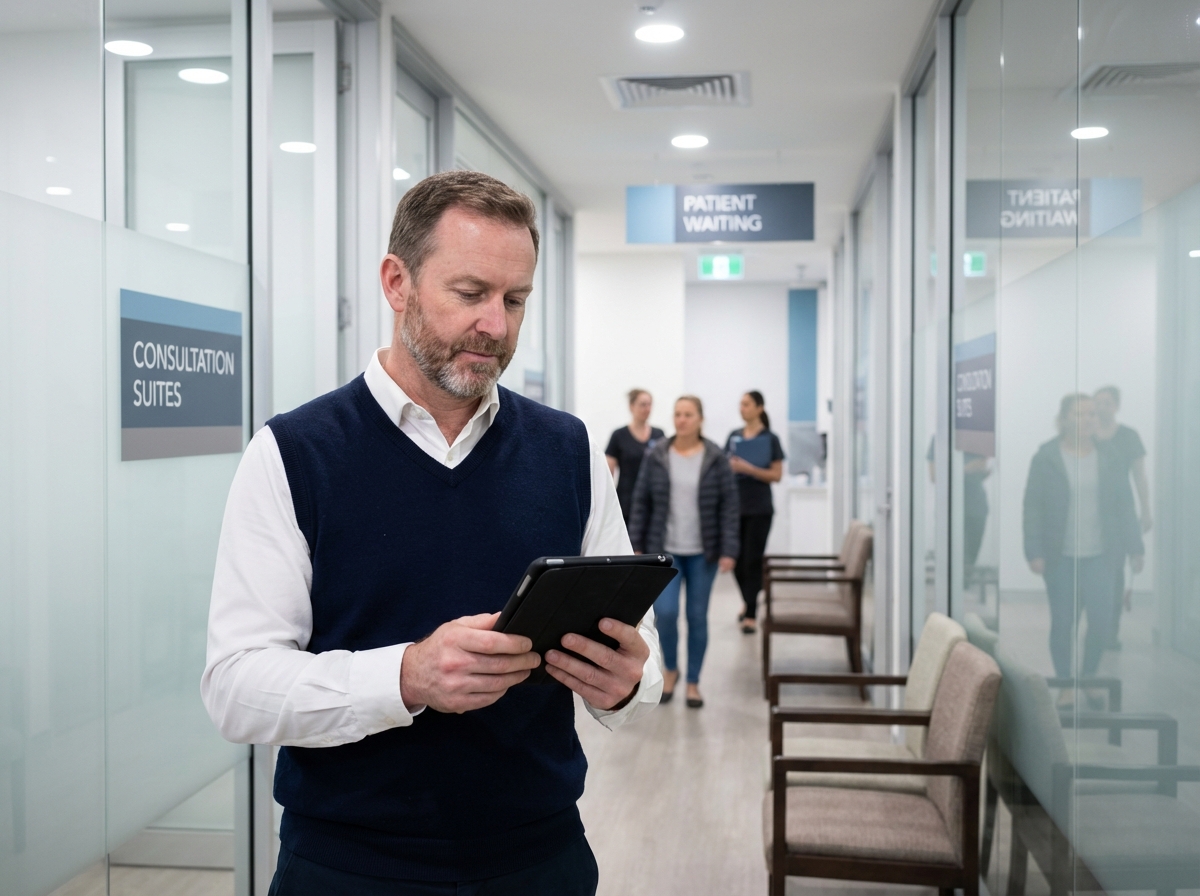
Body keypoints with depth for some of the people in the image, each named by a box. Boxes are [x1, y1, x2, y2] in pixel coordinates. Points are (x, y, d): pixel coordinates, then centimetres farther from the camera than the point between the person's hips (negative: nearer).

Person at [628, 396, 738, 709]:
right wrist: (636, 545, -1)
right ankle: (670, 670, 18)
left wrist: (728, 550, -9)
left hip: (702, 553, 0)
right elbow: (641, 502, 2)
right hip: (664, 550, 0)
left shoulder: (715, 458, -3)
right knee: (665, 612, -9)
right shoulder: (656, 456, -1)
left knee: (697, 617, 6)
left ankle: (693, 682, 20)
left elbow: (729, 505, -3)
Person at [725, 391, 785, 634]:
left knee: (753, 560, -3)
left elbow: (777, 475, -7)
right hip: (735, 505, 4)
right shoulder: (734, 437, 7)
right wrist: (729, 467, -9)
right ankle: (748, 601, 31)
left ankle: (750, 614, 5)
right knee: (736, 559, 7)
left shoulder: (770, 439, -4)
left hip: (759, 508, -4)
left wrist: (750, 469, -19)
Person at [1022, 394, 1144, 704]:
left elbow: (1124, 506, 9)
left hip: (1099, 555, 2)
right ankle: (1065, 686, 17)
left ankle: (1088, 676, 23)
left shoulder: (1108, 459, 5)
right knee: (1062, 623, 3)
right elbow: (1033, 509, -5)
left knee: (1102, 620, -2)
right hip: (1060, 557, -2)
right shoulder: (1046, 459, -3)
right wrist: (1035, 552, -11)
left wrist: (1134, 548, 4)